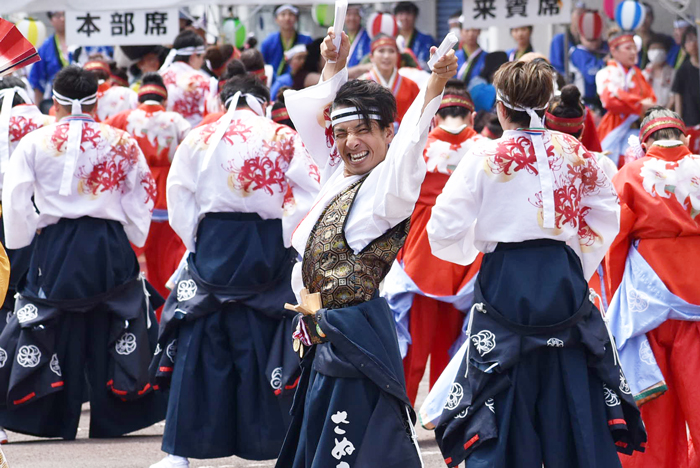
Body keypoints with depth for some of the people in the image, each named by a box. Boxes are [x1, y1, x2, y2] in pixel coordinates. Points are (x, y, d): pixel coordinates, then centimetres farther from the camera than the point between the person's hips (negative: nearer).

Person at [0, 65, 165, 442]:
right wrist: (132, 240, 18)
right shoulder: (122, 144, 3)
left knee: (54, 329, 6)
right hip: (111, 247, 1)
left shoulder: (35, 143, -2)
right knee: (109, 327, 11)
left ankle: (55, 420, 5)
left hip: (55, 244, -1)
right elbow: (141, 199, 7)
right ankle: (114, 416, 13)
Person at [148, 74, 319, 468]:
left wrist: (196, 241, 9)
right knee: (264, 343, 5)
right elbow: (307, 197, -6)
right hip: (270, 246, -1)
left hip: (213, 246, 1)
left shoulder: (199, 140, 4)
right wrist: (286, 241, 0)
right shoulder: (285, 139, 0)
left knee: (202, 344, 5)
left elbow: (179, 199, 1)